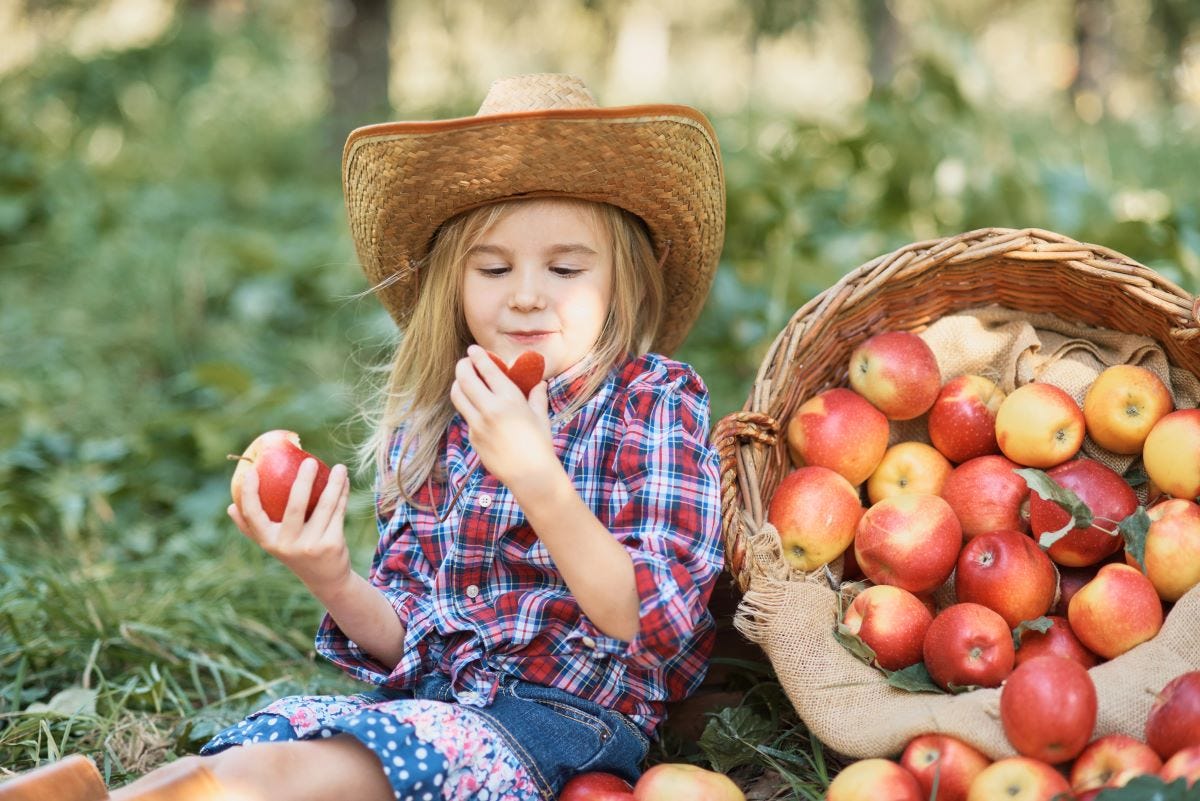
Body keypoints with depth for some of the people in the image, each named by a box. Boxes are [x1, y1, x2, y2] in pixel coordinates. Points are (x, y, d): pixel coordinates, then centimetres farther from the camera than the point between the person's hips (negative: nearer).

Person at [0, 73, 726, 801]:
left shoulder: (657, 404, -3)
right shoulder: (428, 426, 11)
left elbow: (651, 626, -12)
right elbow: (405, 638, 11)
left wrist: (537, 478, -25)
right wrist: (334, 583, -12)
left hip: (570, 719, -5)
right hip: (429, 699, 5)